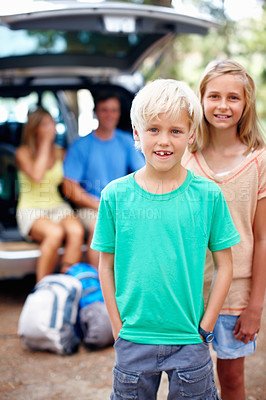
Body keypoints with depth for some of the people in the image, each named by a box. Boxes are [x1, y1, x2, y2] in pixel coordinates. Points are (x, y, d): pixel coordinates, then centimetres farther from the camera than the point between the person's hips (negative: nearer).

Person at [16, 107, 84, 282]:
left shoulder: (60, 152, 13)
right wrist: (45, 143, -12)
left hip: (58, 207, 4)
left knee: (77, 231, -31)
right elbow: (37, 176, -19)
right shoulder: (23, 152, 0)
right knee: (55, 233, -36)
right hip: (31, 210, -4)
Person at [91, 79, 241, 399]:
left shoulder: (209, 195, -7)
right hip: (133, 341, 1)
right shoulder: (115, 195, -5)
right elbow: (106, 266, 1)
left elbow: (224, 265, -1)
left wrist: (205, 328, -4)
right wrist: (118, 328, -1)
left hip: (190, 340, 0)